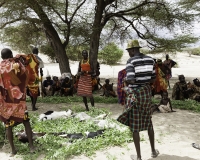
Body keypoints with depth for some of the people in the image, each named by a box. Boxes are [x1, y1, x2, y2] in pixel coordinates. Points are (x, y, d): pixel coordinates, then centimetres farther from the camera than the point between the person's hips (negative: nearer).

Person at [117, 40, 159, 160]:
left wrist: (125, 80, -3)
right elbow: (153, 78, 6)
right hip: (147, 92, 6)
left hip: (135, 94, -6)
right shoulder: (150, 59, 4)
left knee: (134, 125, 6)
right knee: (148, 122, 22)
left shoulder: (131, 61, -14)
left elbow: (130, 80, -24)